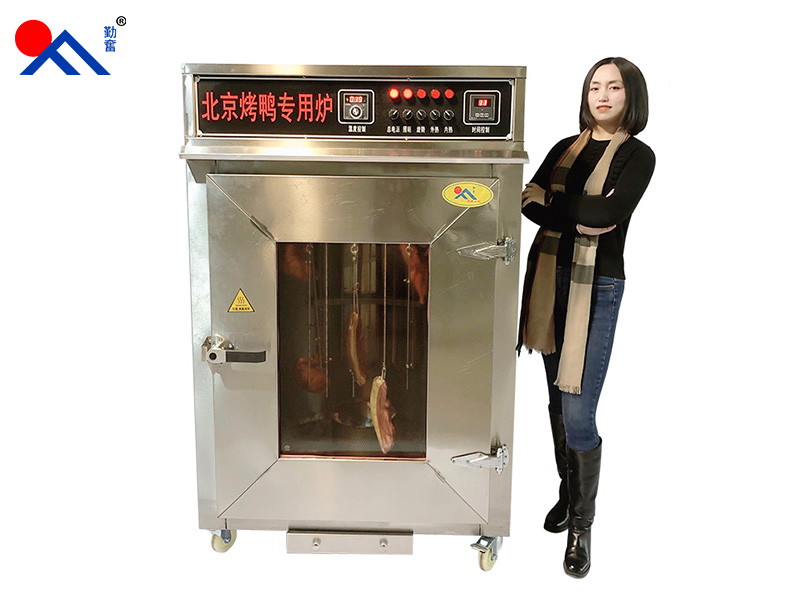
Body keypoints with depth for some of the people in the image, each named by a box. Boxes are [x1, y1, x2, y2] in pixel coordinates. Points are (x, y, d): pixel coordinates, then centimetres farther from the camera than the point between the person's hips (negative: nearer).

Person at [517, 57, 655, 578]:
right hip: (549, 277, 5)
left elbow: (608, 213, -19)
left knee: (578, 414, -8)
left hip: (596, 287, -5)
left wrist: (553, 204, -8)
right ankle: (568, 493, 35)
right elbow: (529, 201, -2)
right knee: (558, 399, 15)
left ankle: (581, 527, 10)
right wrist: (580, 217, -16)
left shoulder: (637, 156, -2)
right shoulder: (566, 148, 12)